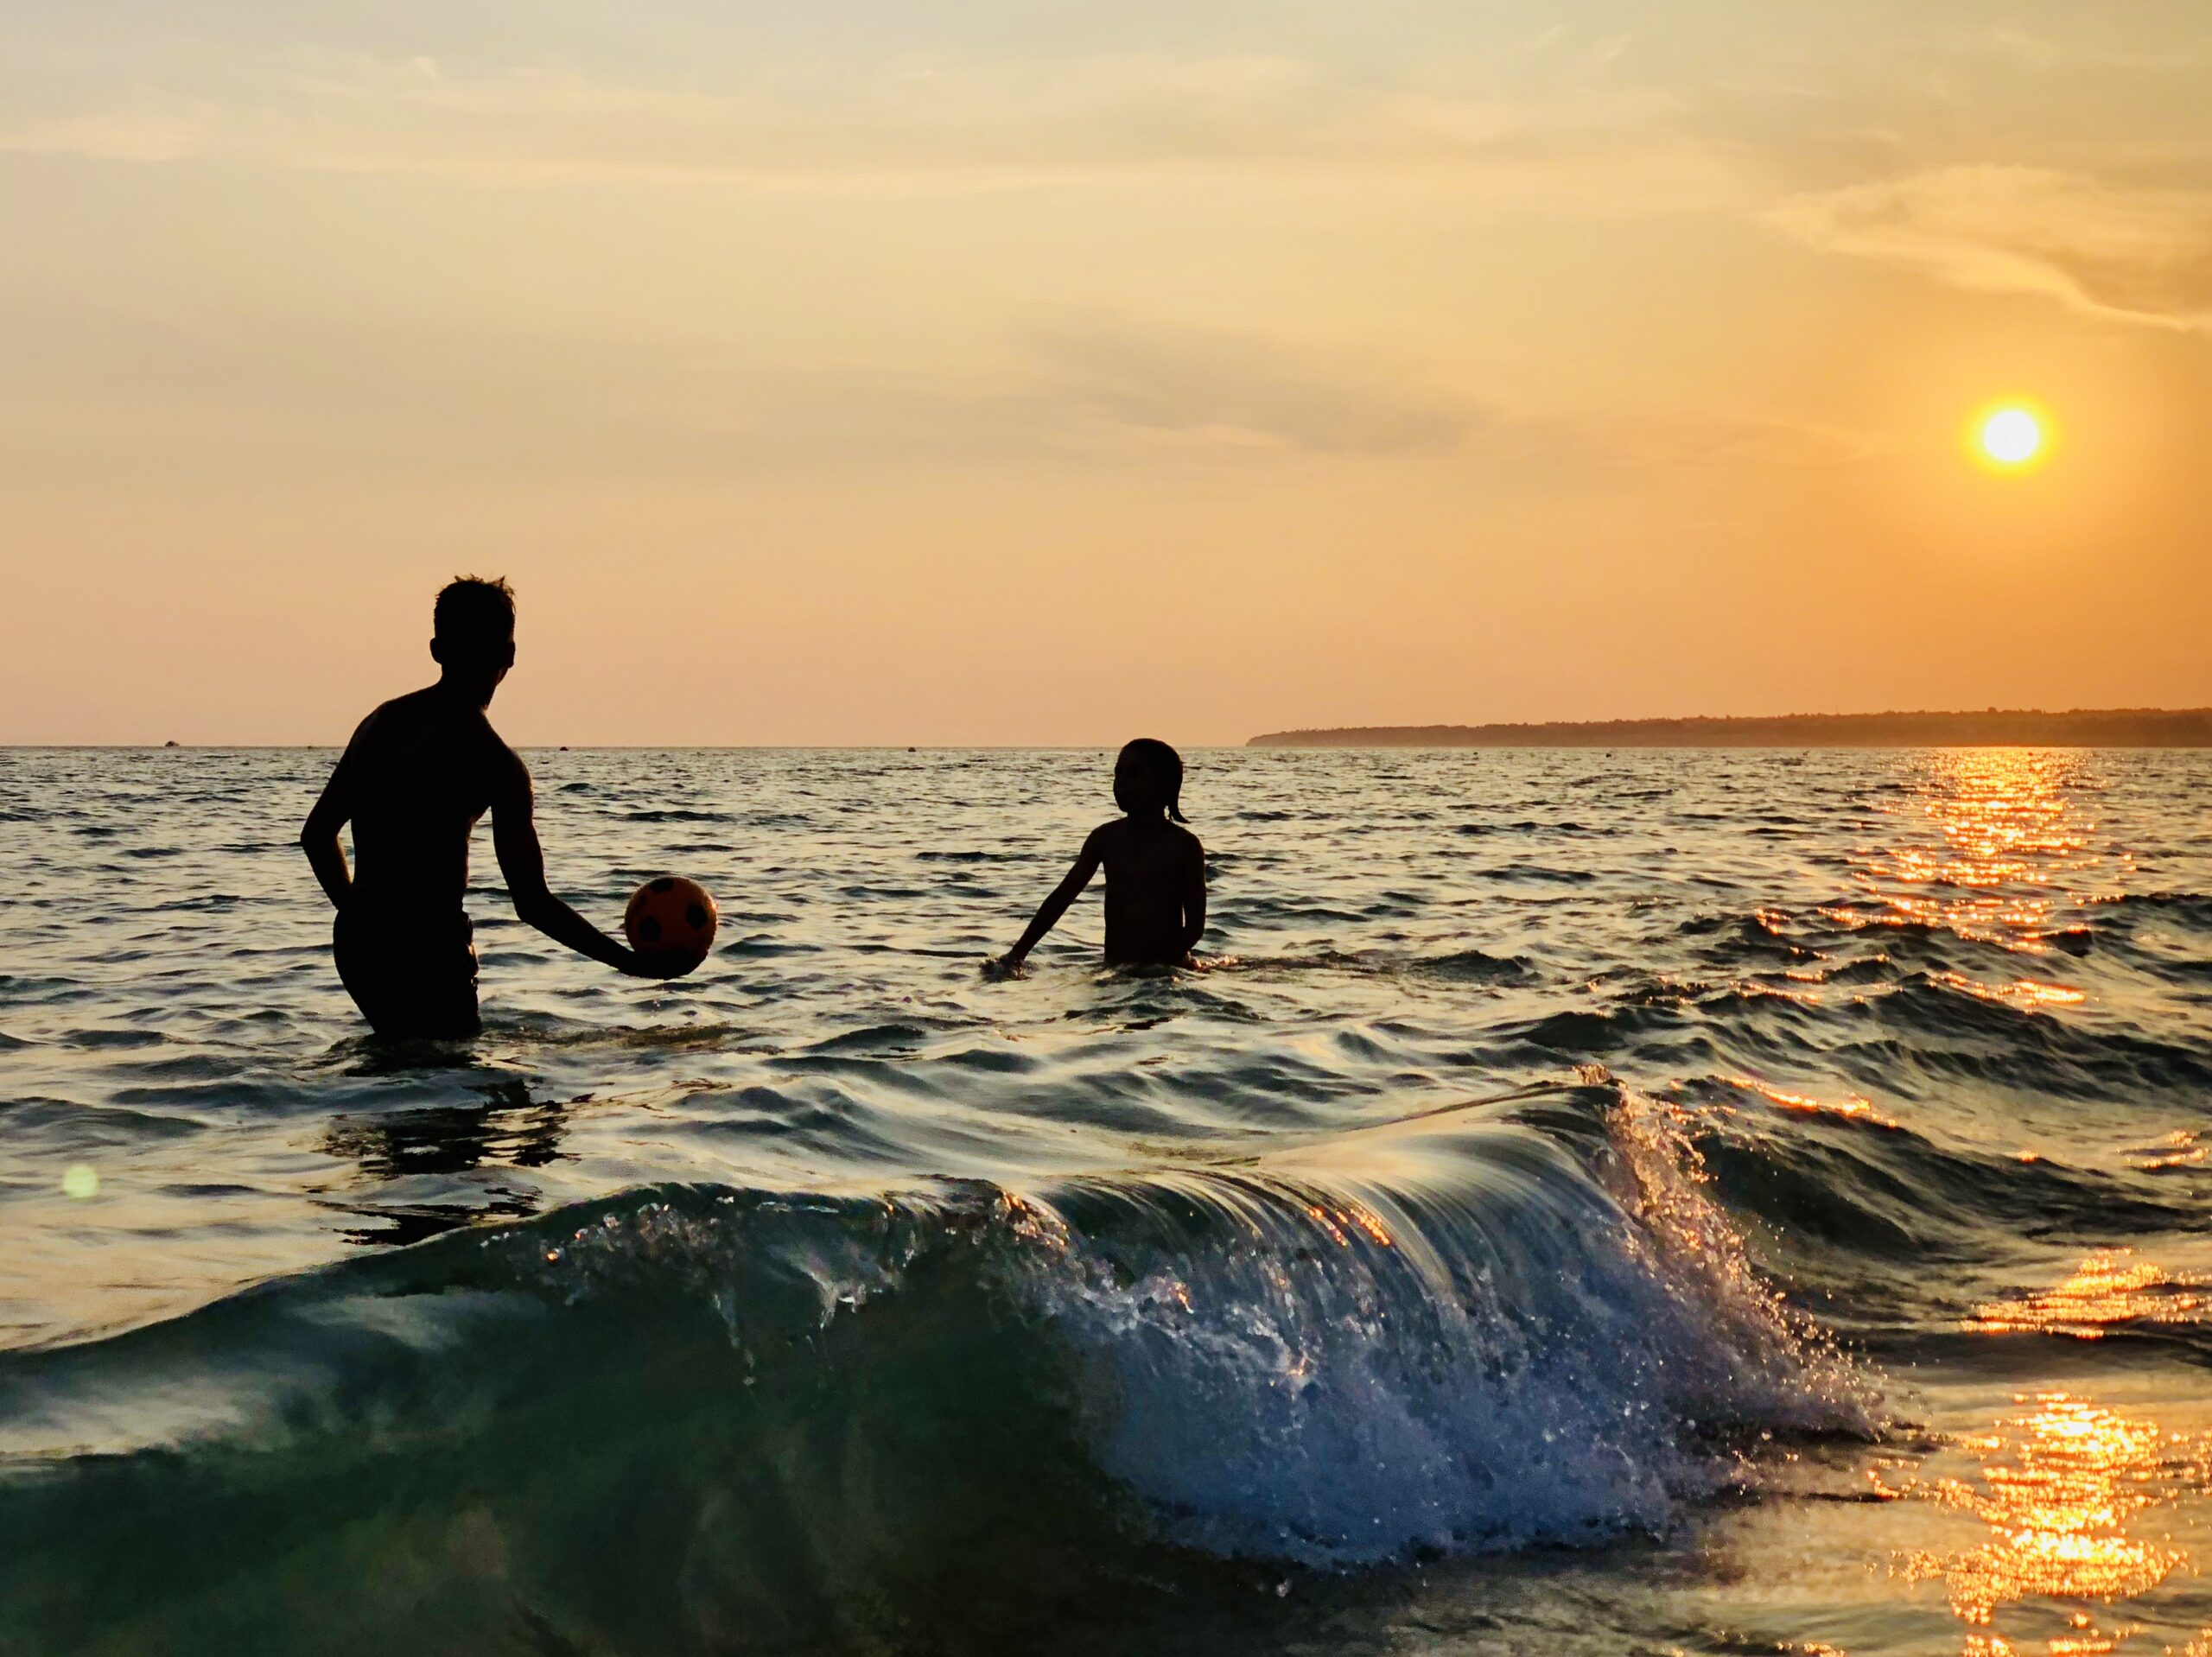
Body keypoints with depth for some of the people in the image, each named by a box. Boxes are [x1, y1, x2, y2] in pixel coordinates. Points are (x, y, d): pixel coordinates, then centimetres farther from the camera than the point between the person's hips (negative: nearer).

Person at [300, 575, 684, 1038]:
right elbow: (532, 904, -14)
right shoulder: (494, 762, -12)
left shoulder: (381, 721, 10)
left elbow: (317, 834, 18)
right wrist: (632, 962, -8)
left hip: (356, 938, 8)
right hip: (426, 945, -8)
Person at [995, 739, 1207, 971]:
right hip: (1114, 969, 3)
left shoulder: (1184, 845, -6)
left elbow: (1195, 926, -7)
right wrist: (1017, 953, -1)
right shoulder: (1106, 837, 6)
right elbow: (1061, 897, 6)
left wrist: (1154, 968, -20)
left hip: (1167, 971, -3)